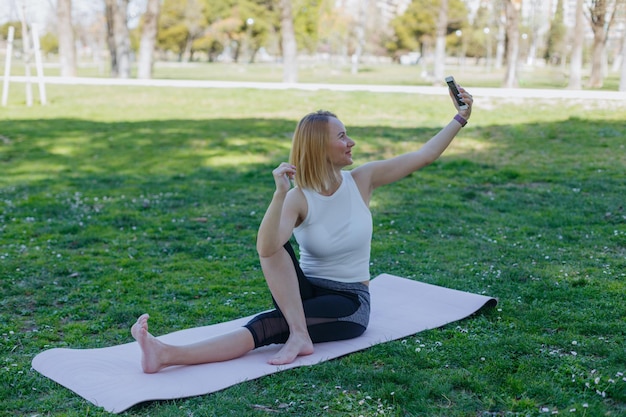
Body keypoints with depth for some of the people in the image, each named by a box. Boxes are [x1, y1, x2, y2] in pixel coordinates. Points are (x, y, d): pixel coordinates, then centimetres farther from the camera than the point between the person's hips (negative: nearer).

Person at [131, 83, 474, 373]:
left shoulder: (362, 180, -3)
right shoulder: (299, 198, -12)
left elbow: (423, 155, -1)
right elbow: (265, 250, -30)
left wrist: (461, 118, -5)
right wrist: (280, 193, -42)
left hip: (349, 304, -1)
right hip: (305, 293, 1)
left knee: (264, 326, -27)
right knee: (272, 245, -29)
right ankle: (299, 334, -36)